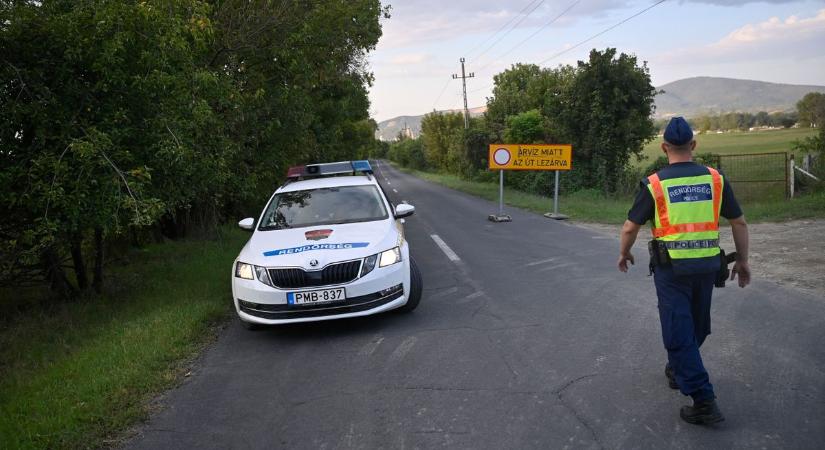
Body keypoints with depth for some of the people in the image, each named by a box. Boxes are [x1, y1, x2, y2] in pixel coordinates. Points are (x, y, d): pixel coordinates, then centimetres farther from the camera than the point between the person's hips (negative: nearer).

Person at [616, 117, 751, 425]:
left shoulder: (655, 184, -7)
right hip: (707, 264, 4)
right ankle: (677, 371, 44)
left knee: (679, 332, 1)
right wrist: (743, 261, 15)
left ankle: (704, 401, -3)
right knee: (697, 326, 23)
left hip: (672, 266, -4)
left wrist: (624, 253, 15)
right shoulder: (715, 179, 1)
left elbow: (630, 227, -3)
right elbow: (739, 223, 5)